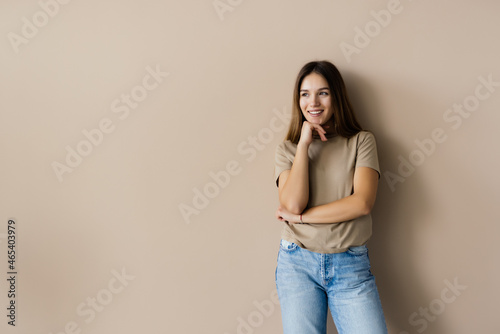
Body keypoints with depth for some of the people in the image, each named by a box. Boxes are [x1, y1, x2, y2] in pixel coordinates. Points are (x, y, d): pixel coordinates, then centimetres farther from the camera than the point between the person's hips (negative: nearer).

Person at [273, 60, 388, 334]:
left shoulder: (361, 141, 3)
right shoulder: (287, 148, 7)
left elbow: (362, 202, -10)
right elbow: (292, 203, -9)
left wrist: (299, 217, -8)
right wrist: (304, 144, -7)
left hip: (351, 266, 0)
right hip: (298, 263, 1)